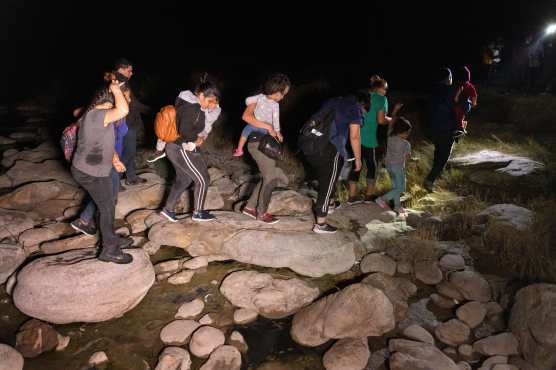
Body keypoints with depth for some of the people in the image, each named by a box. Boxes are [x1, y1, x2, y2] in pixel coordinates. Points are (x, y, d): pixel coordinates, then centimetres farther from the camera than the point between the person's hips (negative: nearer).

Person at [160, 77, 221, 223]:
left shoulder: (188, 102, 7)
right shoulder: (193, 108, -23)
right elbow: (184, 130, -29)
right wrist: (197, 139, -13)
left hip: (175, 146, 10)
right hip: (182, 150, -10)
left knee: (183, 179, 24)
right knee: (203, 180, 4)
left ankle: (168, 209, 31)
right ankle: (198, 213, 19)